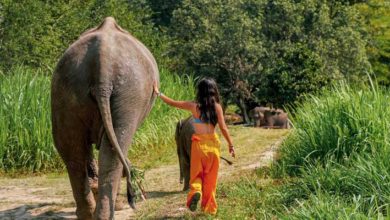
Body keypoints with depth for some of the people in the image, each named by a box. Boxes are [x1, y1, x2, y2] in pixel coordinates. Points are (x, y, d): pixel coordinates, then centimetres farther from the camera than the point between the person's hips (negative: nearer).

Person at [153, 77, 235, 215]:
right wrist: (231, 145, 3)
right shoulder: (217, 107, -4)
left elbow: (172, 103, 1)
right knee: (210, 178, 12)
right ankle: (209, 207, 18)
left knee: (196, 174, 11)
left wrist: (158, 92, 13)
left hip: (199, 143, -1)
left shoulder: (194, 106, -6)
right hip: (213, 144, 2)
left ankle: (195, 191, -19)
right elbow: (223, 128, -5)